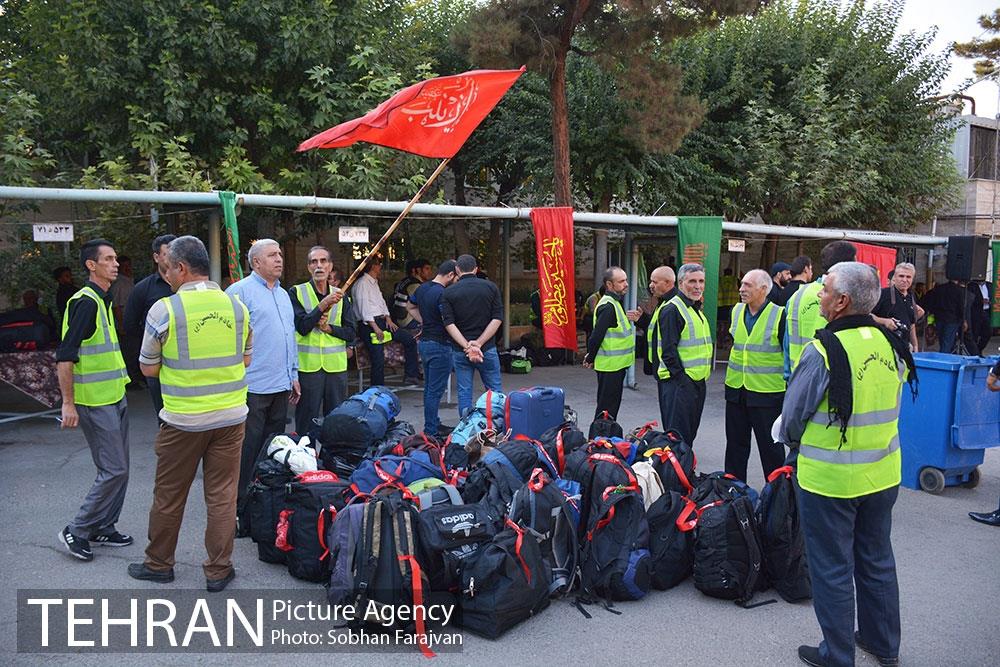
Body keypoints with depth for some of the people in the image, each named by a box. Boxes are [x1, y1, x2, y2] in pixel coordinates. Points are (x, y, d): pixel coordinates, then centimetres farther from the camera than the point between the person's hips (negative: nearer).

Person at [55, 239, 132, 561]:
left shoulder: (103, 301, 14)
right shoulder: (85, 302, -16)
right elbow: (65, 356, -20)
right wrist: (68, 403, -21)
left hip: (115, 398, 9)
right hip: (95, 402, -9)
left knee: (118, 468, 13)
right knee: (113, 470, -7)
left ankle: (104, 528, 23)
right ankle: (77, 531, 6)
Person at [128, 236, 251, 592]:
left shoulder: (164, 310, -11)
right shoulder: (236, 305, 0)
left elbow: (148, 368, -2)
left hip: (183, 420, -3)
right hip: (231, 416, 3)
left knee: (169, 496, 14)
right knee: (222, 495, 10)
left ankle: (158, 564, 30)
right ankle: (218, 571, 18)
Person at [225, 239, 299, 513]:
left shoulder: (283, 295, 18)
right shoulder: (240, 290, -8)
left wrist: (293, 375, 21)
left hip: (281, 387, 8)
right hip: (251, 387, -8)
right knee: (247, 451, -3)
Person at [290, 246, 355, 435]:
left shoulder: (340, 296, 11)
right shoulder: (296, 293, 0)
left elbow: (352, 333, 7)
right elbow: (302, 327, -14)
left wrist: (329, 328, -9)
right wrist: (323, 305, -21)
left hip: (336, 367, 3)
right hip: (307, 366, -3)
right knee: (306, 424, 4)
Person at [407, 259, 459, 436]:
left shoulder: (422, 288, 7)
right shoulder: (442, 294, -21)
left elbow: (410, 306, 24)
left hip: (424, 342, 10)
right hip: (439, 345, -9)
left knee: (429, 387, 18)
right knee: (435, 390, -3)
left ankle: (433, 425, 28)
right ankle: (431, 431, 3)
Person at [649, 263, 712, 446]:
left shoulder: (696, 309, 18)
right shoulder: (671, 310, -13)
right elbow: (668, 350, -19)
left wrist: (704, 375, 18)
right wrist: (681, 379, -21)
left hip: (698, 382, 10)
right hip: (678, 383, -9)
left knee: (690, 433, 16)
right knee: (678, 434, -6)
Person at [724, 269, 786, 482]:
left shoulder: (779, 315, -11)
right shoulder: (736, 311, 7)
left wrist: (790, 389, -8)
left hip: (767, 392, -6)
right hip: (736, 390, 6)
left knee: (770, 446, 4)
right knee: (735, 444, 15)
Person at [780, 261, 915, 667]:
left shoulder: (823, 351, -21)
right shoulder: (890, 345, -2)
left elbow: (792, 415, -10)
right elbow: (889, 408, 9)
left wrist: (793, 442, 10)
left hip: (830, 480, -6)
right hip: (883, 476, 6)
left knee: (832, 568, 9)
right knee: (877, 560, 21)